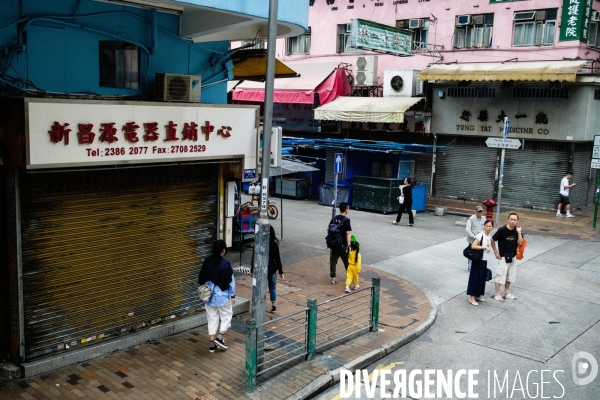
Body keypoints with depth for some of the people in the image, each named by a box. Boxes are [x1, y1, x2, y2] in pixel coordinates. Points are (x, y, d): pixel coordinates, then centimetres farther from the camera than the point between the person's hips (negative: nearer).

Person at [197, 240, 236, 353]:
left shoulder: (207, 261, -3)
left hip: (209, 295, 5)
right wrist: (232, 295, -2)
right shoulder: (225, 264, -17)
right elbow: (230, 281, -12)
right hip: (222, 296, -5)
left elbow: (201, 279, 5)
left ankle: (212, 344, 15)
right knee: (226, 316, 16)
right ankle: (220, 337, 4)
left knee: (212, 319, 13)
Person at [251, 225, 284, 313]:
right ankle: (274, 306, 22)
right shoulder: (274, 244, -13)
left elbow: (254, 257, -4)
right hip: (271, 269, 0)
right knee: (272, 287, 16)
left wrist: (252, 270, 7)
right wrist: (280, 272, -1)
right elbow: (277, 258, -9)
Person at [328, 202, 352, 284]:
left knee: (333, 261, 11)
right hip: (343, 245, -4)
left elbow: (328, 229, 8)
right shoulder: (346, 220, -15)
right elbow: (348, 233, -19)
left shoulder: (334, 218, 2)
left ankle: (333, 278, 12)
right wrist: (348, 246, -19)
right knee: (347, 261, 12)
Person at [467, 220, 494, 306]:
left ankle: (477, 295, 25)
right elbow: (473, 246, -25)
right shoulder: (480, 235, -16)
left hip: (484, 260, 8)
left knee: (482, 278, 13)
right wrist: (484, 247, -23)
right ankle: (472, 297, 3)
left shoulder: (489, 236, 9)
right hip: (478, 260, -8)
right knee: (475, 278, -3)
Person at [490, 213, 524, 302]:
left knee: (510, 275, 16)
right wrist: (496, 252, -9)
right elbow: (493, 240, -10)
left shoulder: (517, 230, -3)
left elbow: (520, 242, -11)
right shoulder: (502, 230, -18)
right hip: (503, 257, -6)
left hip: (512, 256, 6)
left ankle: (507, 293, 31)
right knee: (500, 274, -5)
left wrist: (519, 232, -19)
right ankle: (497, 294, 4)